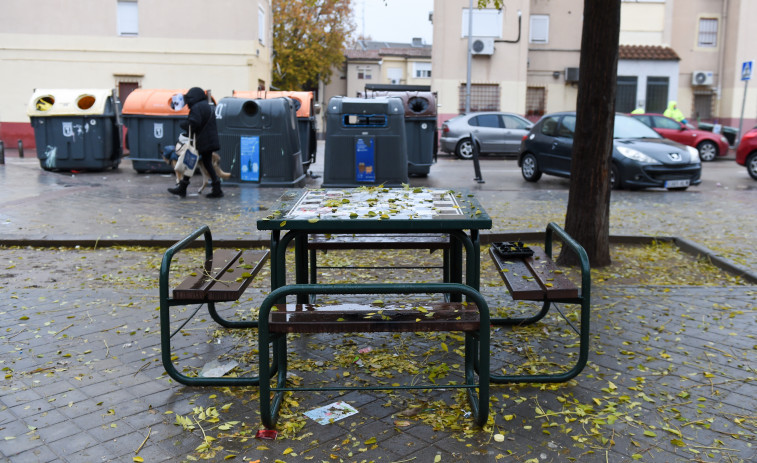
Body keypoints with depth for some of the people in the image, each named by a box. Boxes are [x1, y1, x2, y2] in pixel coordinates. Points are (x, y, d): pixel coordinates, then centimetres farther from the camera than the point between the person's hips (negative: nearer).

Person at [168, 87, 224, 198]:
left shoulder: (196, 108, -12)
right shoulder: (208, 107, 17)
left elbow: (193, 123, -23)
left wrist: (183, 124, -6)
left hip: (201, 142, -9)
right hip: (210, 142, 9)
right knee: (207, 164, 12)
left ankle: (182, 188, 8)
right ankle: (216, 189, 7)